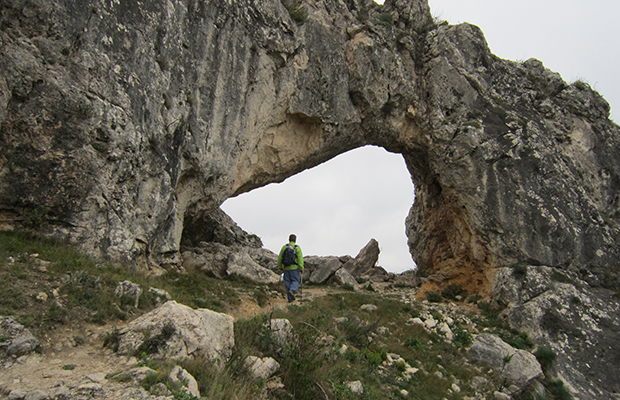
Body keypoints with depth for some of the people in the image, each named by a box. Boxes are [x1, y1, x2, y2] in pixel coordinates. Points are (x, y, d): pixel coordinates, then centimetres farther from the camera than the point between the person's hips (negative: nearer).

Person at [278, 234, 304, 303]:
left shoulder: (284, 247, 2)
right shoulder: (297, 248, -6)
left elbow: (280, 258, 6)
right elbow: (300, 259, -11)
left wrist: (280, 266, 19)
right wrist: (301, 269, -7)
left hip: (286, 268, 3)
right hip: (294, 268, -3)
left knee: (287, 282, 10)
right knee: (295, 281, 7)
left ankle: (290, 298, 12)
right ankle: (292, 291, -22)